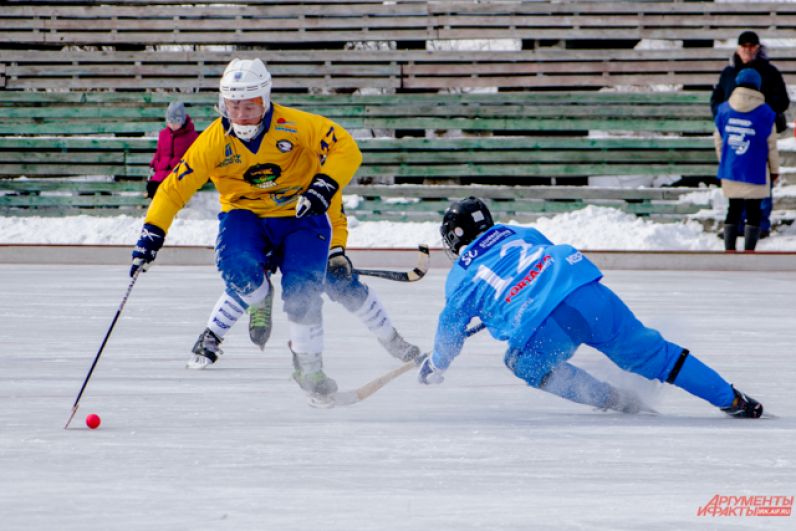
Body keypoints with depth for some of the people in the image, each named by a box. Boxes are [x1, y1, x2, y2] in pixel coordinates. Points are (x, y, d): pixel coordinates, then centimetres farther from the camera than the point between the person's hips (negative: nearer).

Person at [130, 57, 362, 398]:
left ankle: (309, 366, 5)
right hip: (244, 215, 1)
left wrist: (323, 186, -28)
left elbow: (346, 149, -13)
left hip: (299, 216, -1)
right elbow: (175, 188, -10)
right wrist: (151, 234, -19)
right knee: (239, 271, -30)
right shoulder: (214, 142, -13)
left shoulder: (293, 126, -18)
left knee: (302, 290, -18)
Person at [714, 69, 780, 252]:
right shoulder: (764, 113, -10)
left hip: (730, 172, 3)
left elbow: (718, 140, 10)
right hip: (755, 173, -3)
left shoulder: (724, 110, 0)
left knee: (734, 209, 14)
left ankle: (729, 252, 14)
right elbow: (771, 145, -3)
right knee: (753, 211, 4)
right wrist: (774, 170, 11)